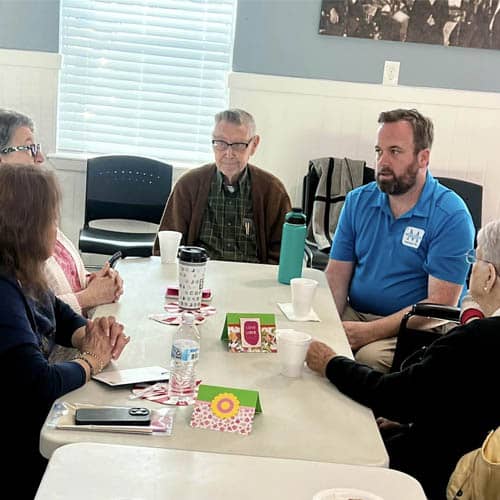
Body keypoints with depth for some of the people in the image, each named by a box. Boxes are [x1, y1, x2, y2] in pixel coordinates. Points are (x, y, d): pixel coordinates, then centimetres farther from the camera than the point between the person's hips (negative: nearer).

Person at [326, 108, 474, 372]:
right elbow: (337, 272, 6)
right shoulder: (358, 201, 7)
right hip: (353, 314, 5)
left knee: (370, 357, -35)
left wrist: (370, 332, -21)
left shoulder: (451, 217, -10)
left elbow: (439, 305, -14)